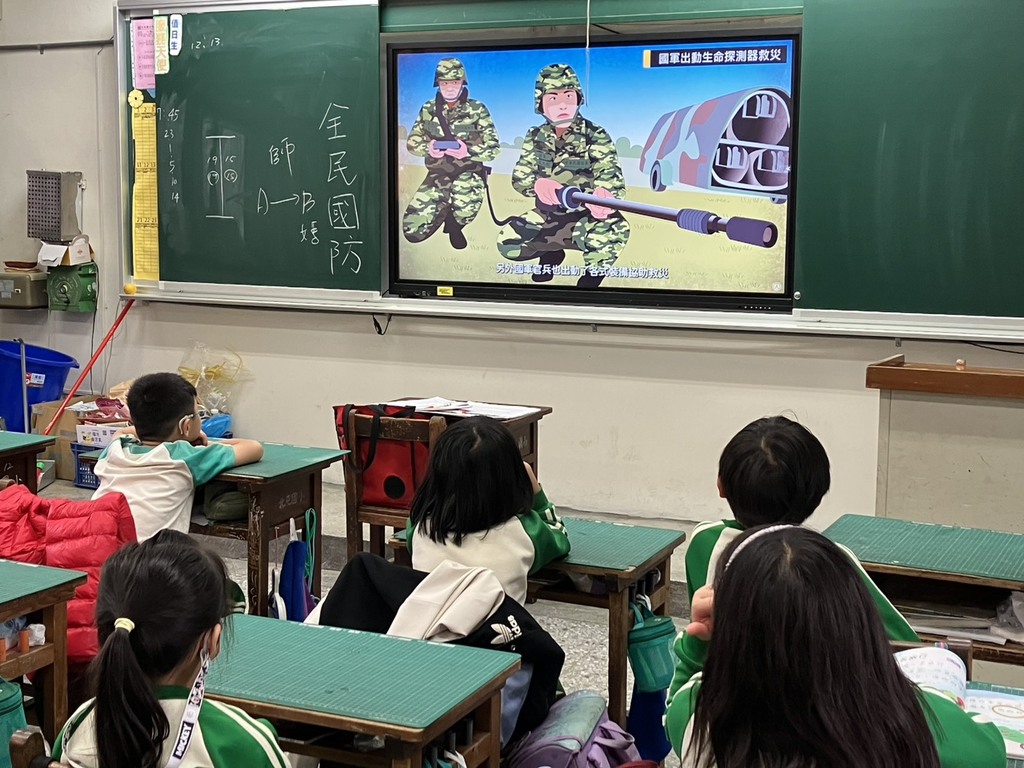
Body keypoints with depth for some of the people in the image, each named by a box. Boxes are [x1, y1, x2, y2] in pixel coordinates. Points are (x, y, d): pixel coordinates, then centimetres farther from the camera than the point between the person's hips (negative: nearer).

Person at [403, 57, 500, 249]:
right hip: (437, 175, 3)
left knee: (466, 203, -42)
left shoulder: (477, 109, -3)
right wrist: (428, 148, -13)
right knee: (413, 231, -14)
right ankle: (444, 211, 19)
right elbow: (412, 142, 10)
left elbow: (493, 147, -4)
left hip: (468, 174, -3)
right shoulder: (428, 109, 5)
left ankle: (455, 224, -2)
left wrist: (468, 152, -24)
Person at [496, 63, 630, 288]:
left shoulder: (595, 136, -13)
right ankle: (551, 252, 19)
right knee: (507, 243, -14)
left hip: (585, 217, -4)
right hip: (547, 217, 5)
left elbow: (612, 179, -22)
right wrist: (538, 184, -29)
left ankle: (590, 279, -8)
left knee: (615, 228, -38)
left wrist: (602, 194, -49)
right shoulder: (535, 137, -1)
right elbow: (519, 177, -3)